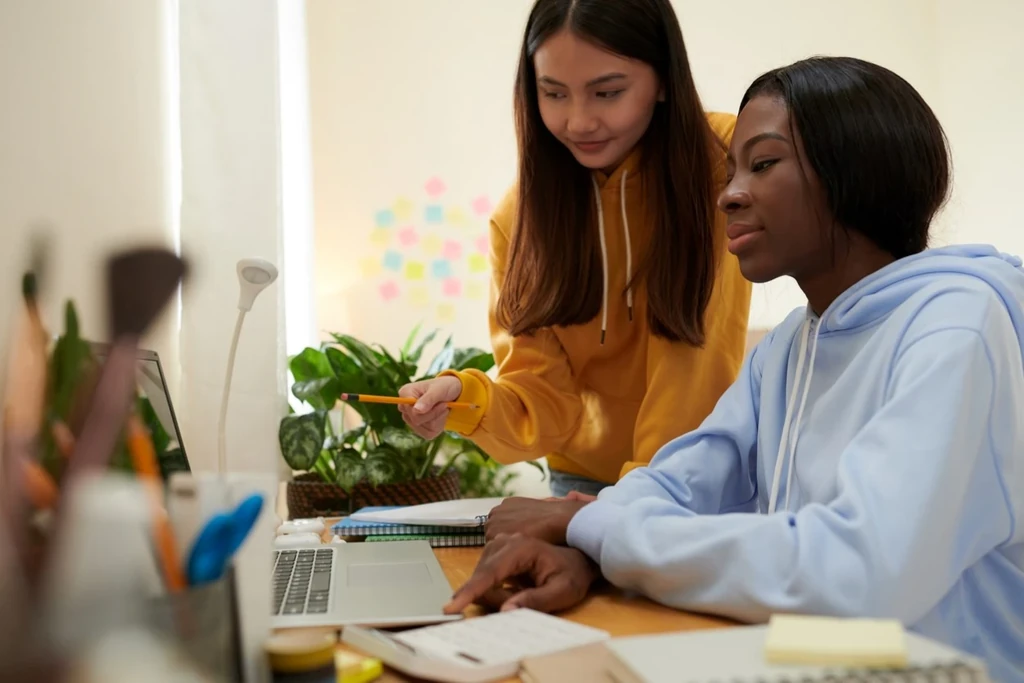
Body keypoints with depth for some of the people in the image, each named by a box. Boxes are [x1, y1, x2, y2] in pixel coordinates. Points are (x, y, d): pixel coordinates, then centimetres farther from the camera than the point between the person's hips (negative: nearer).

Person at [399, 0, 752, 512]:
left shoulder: (722, 162, -14)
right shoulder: (519, 216, -6)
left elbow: (699, 359, -16)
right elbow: (546, 396, -8)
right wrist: (467, 400, -26)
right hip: (583, 480, 2)